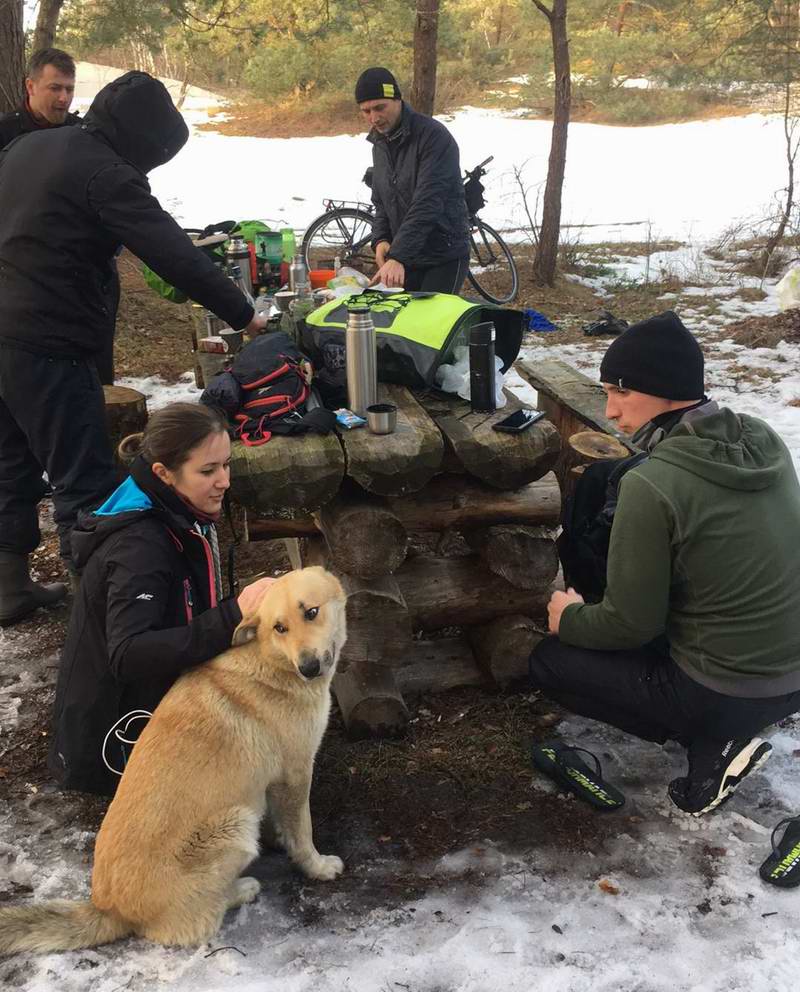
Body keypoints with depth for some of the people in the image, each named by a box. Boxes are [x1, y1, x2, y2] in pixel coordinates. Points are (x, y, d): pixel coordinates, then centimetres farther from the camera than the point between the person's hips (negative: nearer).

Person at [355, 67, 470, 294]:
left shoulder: (434, 136, -16)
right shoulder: (379, 145, 9)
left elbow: (427, 203, -27)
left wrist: (397, 256, -35)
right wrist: (380, 239, -4)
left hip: (445, 258, -7)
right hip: (405, 256, 7)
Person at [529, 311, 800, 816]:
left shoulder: (651, 484, -24)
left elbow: (631, 623, -15)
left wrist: (569, 618, 6)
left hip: (723, 695, -7)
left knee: (550, 661, 11)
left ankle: (711, 744, 2)